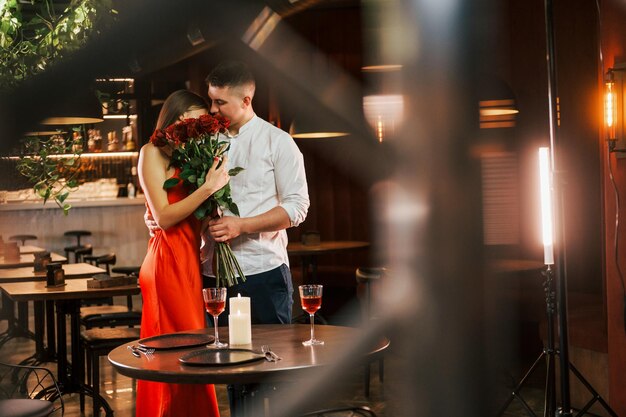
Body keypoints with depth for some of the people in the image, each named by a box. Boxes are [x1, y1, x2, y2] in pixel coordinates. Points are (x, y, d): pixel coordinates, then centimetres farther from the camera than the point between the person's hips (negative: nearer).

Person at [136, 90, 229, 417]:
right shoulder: (153, 152, -3)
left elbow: (195, 213, 13)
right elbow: (163, 217, -12)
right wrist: (208, 187, -18)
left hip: (191, 260, 7)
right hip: (170, 261, -7)